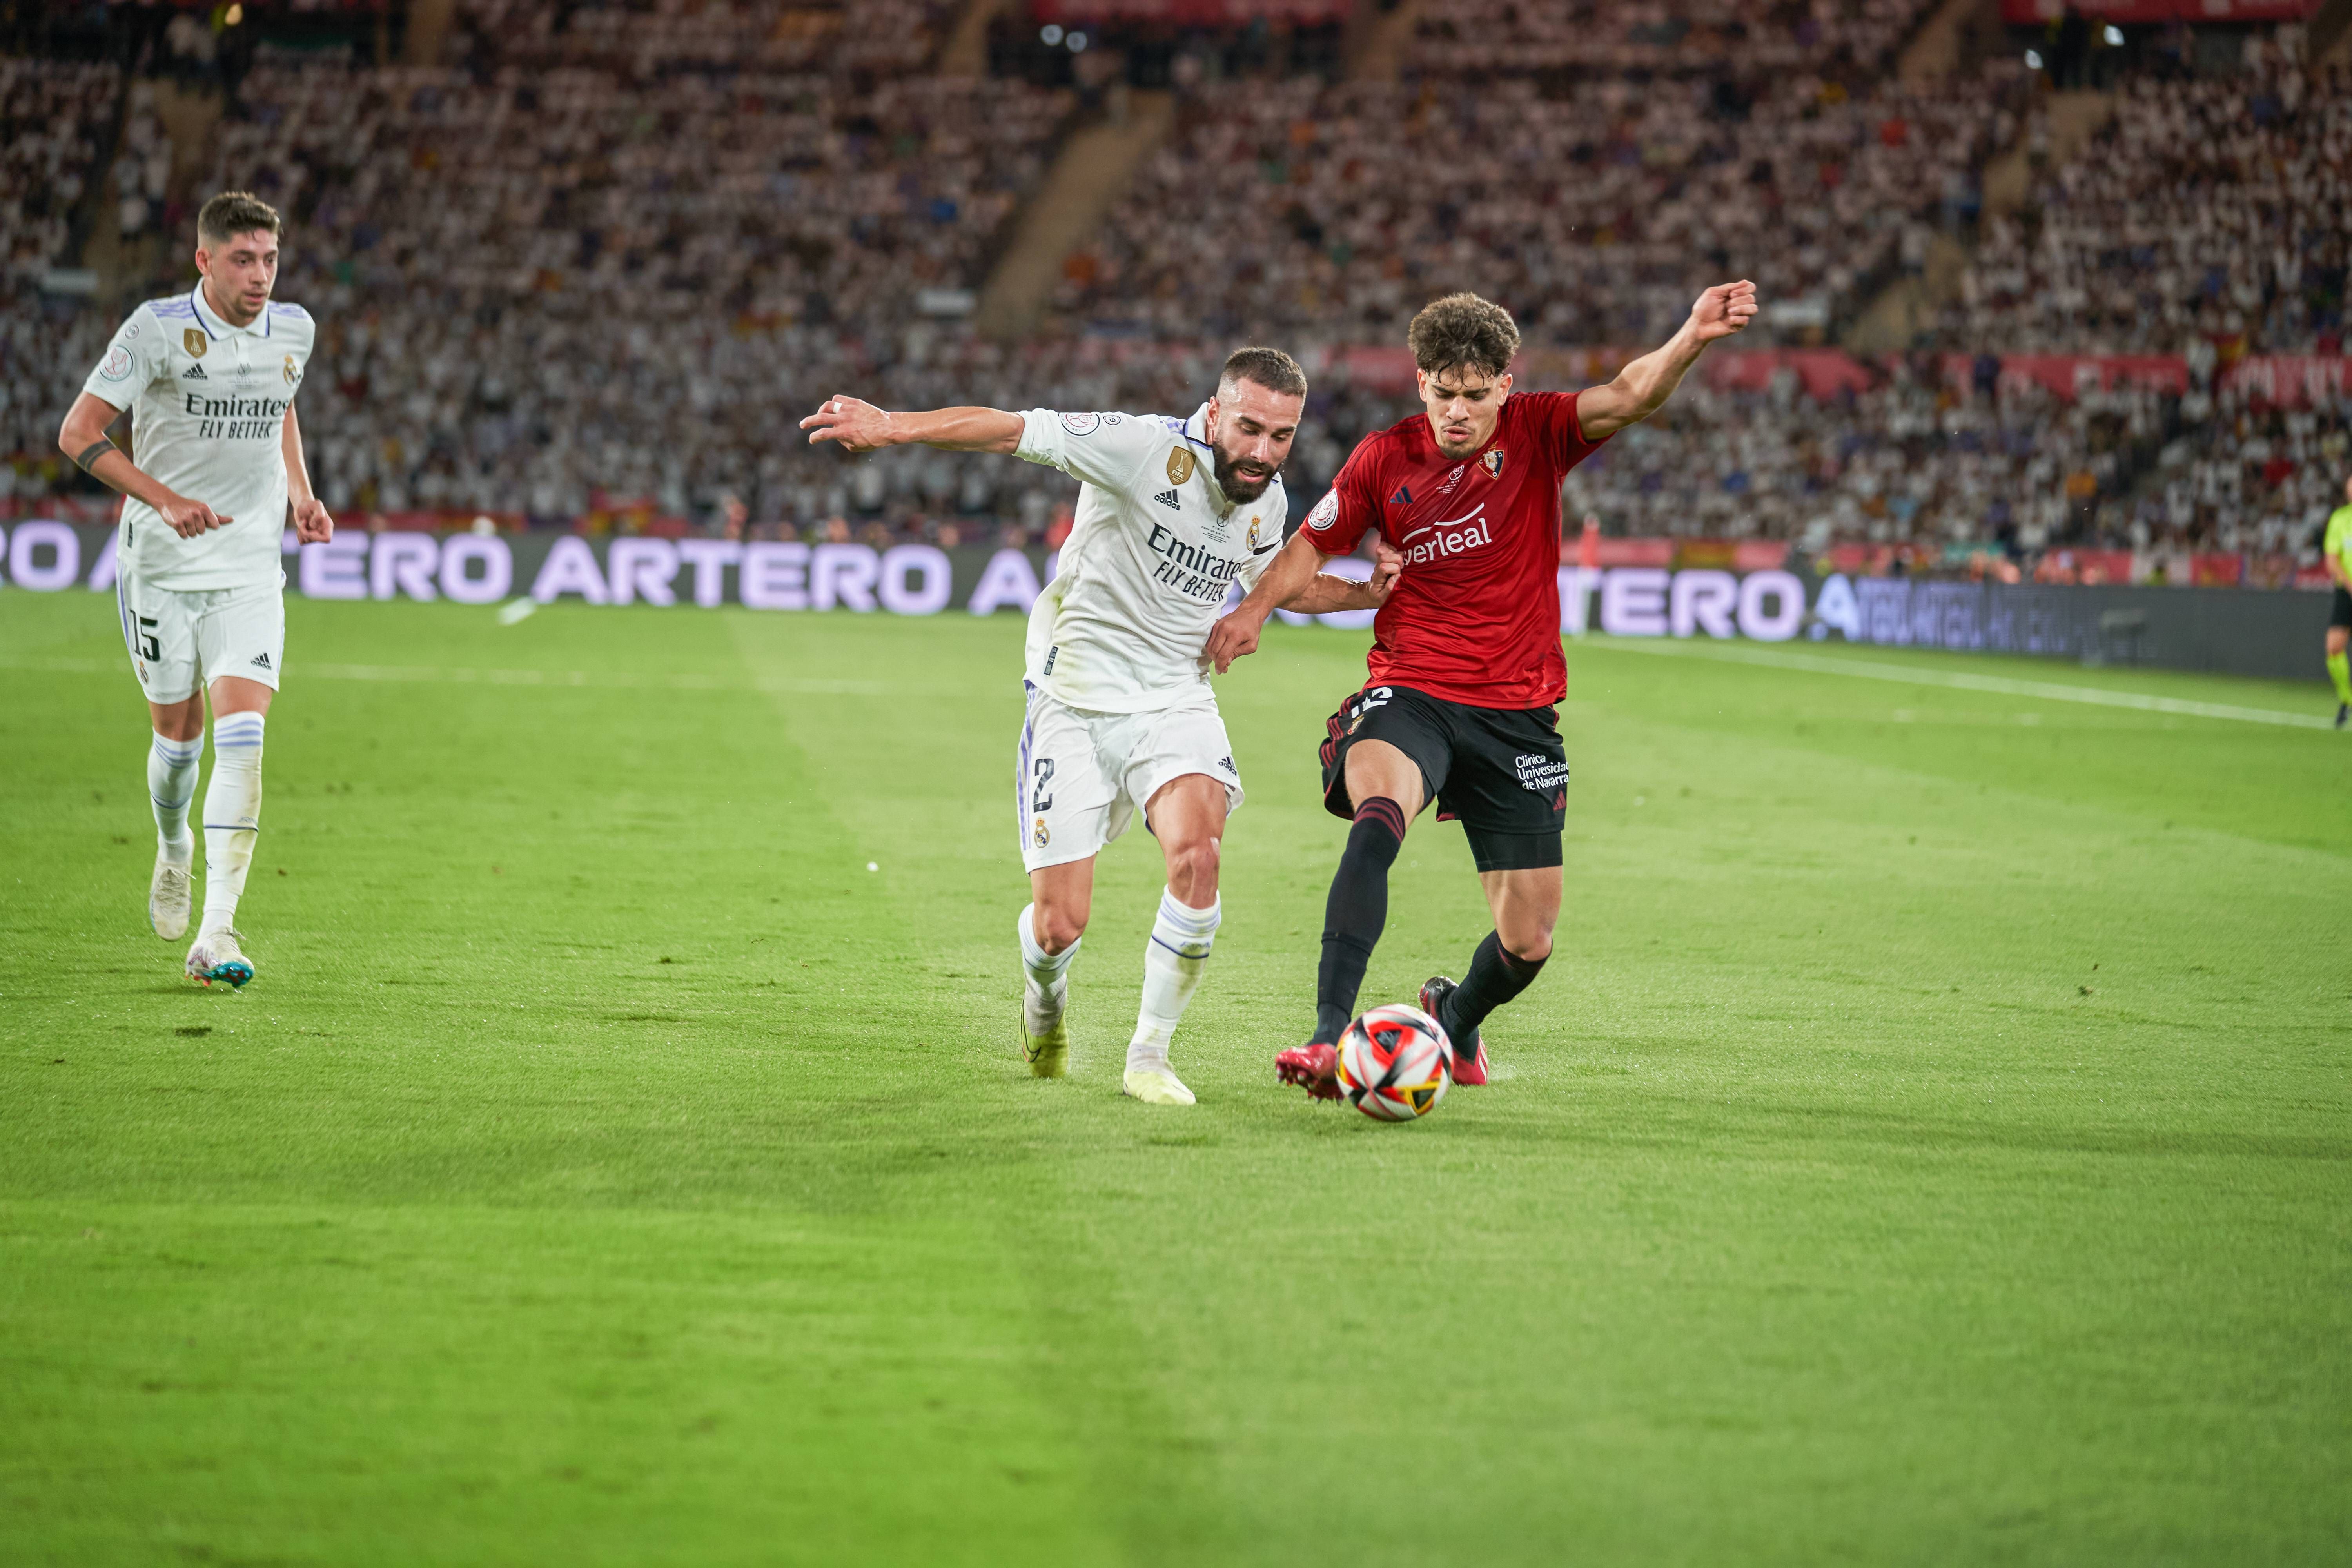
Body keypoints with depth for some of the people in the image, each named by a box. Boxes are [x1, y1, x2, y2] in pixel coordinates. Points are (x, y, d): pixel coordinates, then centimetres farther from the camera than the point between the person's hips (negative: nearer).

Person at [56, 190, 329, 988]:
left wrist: (301, 494, 8)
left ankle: (218, 933, -17)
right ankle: (174, 849, 43)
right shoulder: (158, 329, -12)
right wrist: (166, 501, -24)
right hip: (160, 565, -2)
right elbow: (78, 432, -12)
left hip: (250, 570, 2)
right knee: (178, 734, 8)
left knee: (241, 736, -14)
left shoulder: (293, 330, 1)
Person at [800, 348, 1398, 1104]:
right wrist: (892, 427, -35)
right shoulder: (1145, 449, -19)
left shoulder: (1266, 503, 1)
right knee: (1060, 927, -4)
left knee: (1198, 856, -25)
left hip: (1175, 702, 4)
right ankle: (1045, 998, 36)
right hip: (1074, 706, -4)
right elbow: (1013, 430, -25)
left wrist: (1369, 594, 8)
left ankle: (1148, 1058, -8)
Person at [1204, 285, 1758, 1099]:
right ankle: (1328, 1036, -42)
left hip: (1516, 716, 1)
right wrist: (1253, 609, -1)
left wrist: (1692, 338, -40)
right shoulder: (1386, 458, 1)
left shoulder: (1535, 434, -3)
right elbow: (1315, 542, 16)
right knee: (1378, 817, -36)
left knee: (1529, 942, 4)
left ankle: (1457, 1021, 40)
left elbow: (1630, 396, -21)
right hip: (1411, 695, -1)